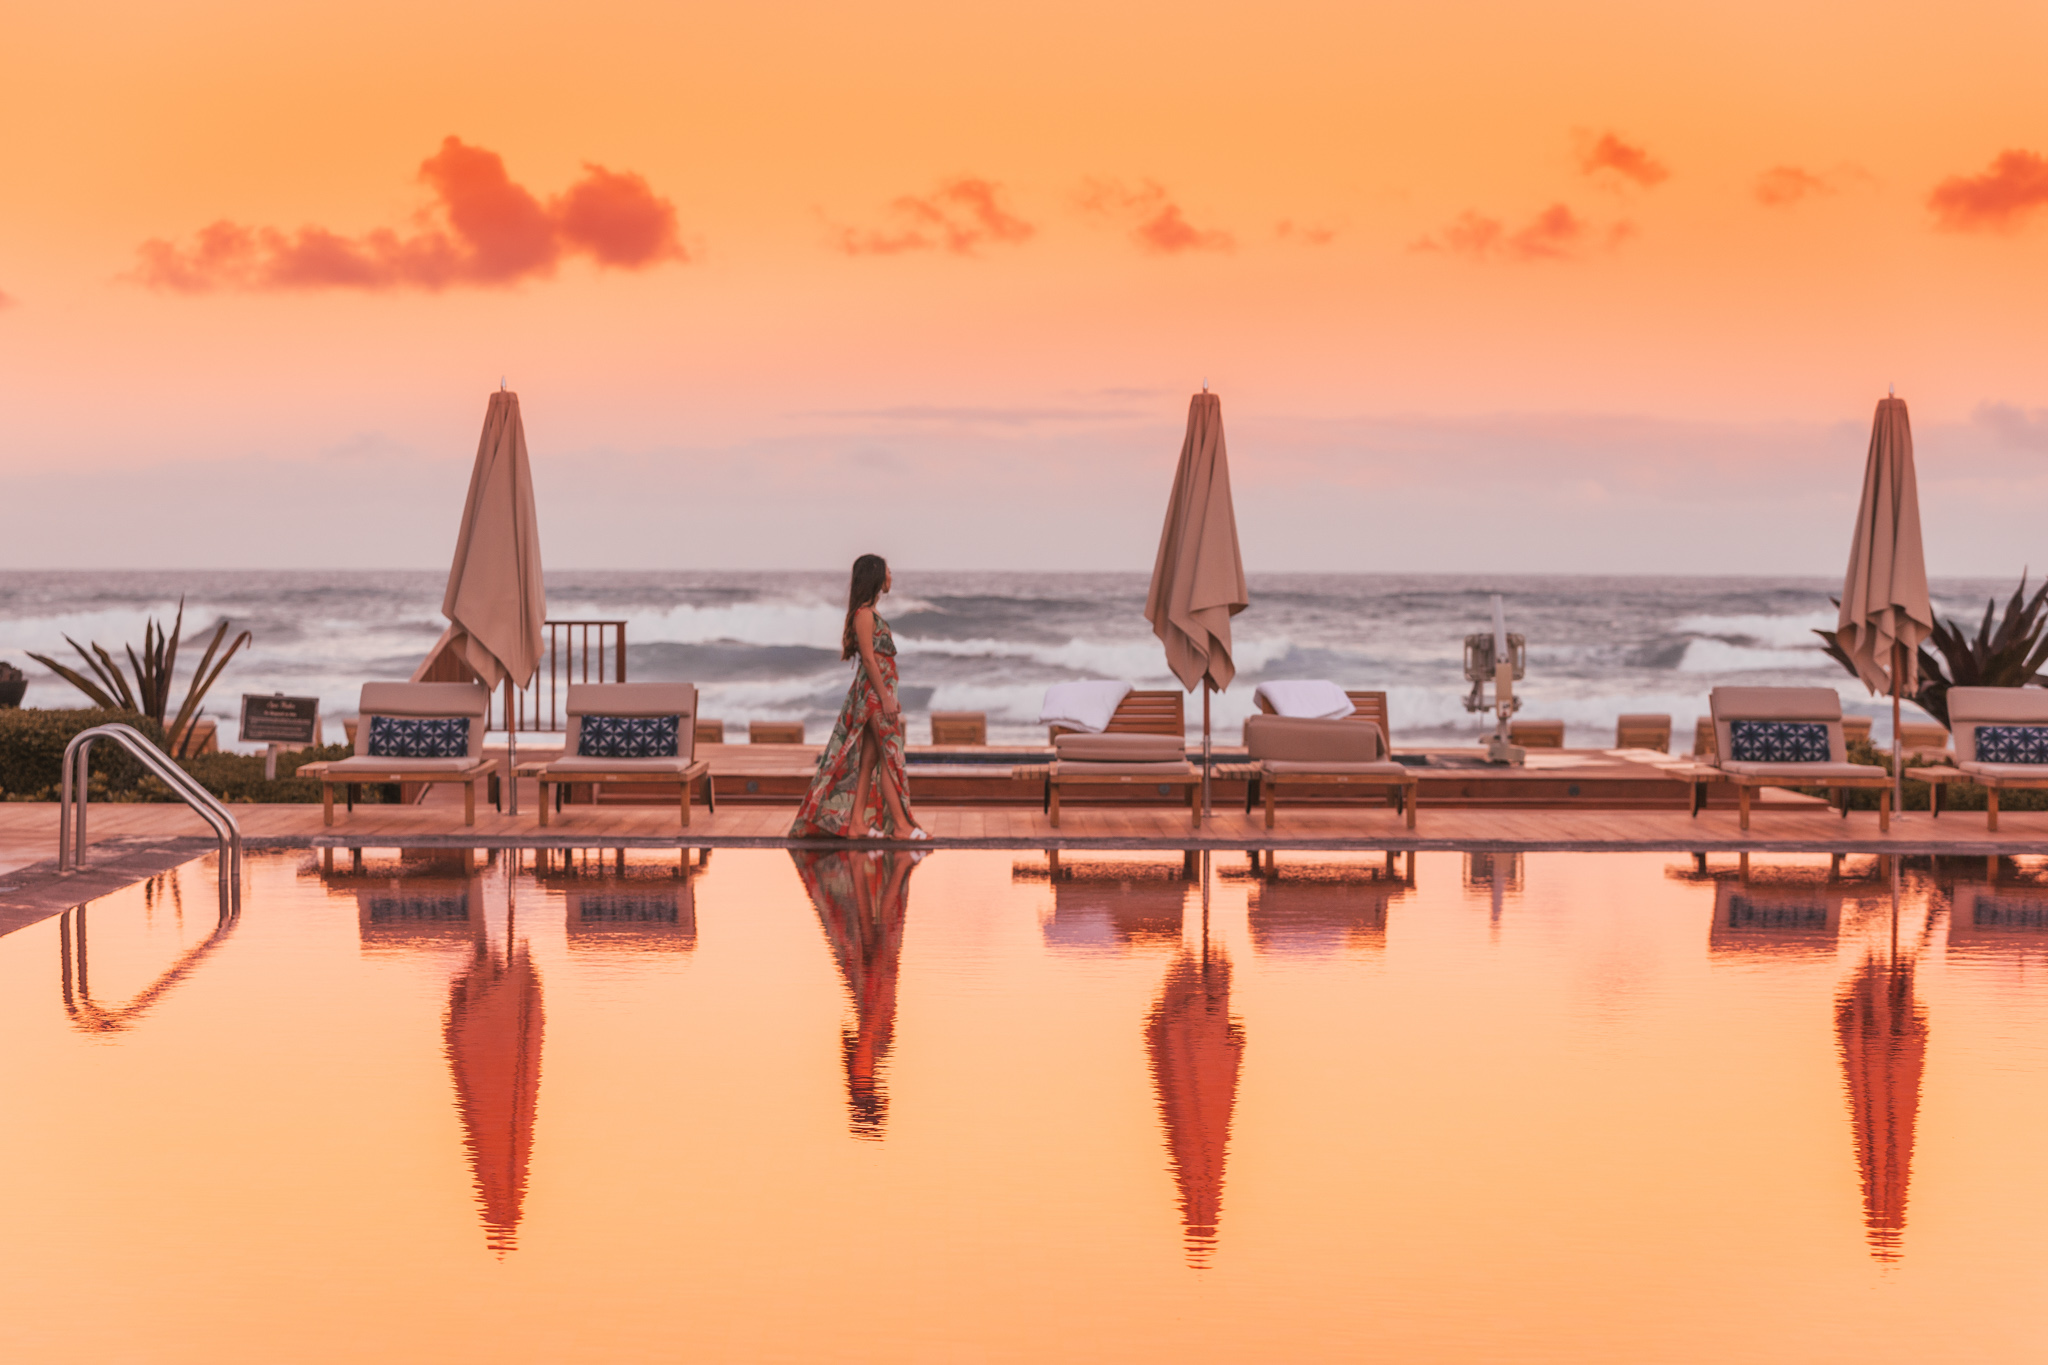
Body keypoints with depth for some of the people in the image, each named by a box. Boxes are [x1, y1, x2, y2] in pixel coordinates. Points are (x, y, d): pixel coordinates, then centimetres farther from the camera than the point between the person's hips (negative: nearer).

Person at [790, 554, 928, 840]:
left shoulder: (870, 613, 17)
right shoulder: (864, 613, -12)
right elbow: (868, 658, -17)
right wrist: (886, 697, -20)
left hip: (879, 691, 10)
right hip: (874, 691, -10)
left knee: (869, 758, 8)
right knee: (890, 756, -7)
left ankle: (856, 823, 8)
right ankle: (901, 825, -6)